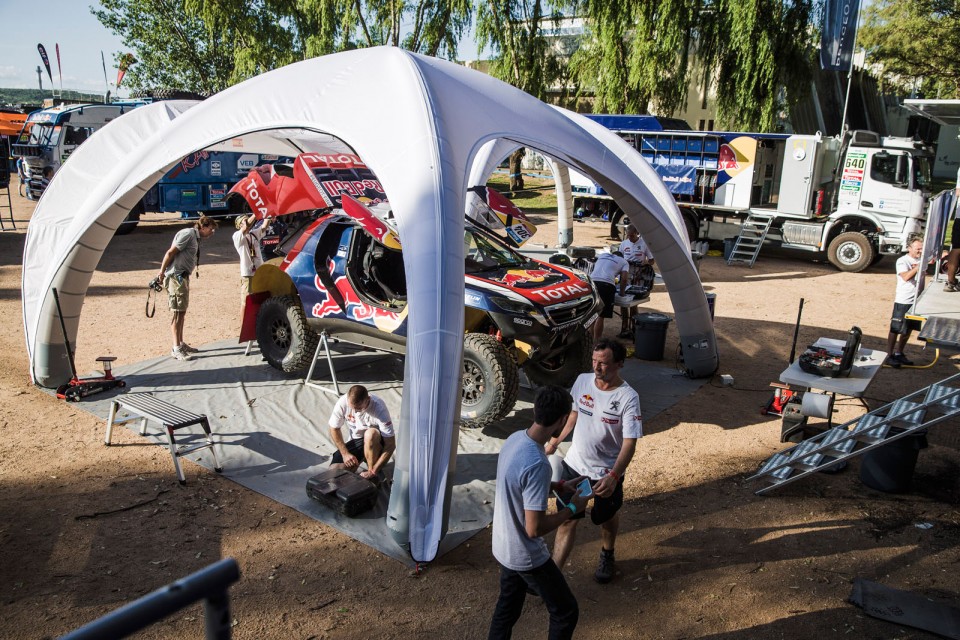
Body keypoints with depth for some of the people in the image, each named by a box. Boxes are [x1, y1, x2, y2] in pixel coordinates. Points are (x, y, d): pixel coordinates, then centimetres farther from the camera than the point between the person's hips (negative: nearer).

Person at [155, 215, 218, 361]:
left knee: (182, 312, 15)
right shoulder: (188, 234, -13)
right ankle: (176, 349, -6)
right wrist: (162, 272, -14)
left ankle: (181, 344, 24)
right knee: (178, 312, -8)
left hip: (183, 276, 10)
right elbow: (170, 252, -16)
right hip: (175, 276, -10)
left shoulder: (196, 238, 16)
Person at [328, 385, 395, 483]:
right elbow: (334, 429, -3)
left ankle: (371, 475, -18)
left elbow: (391, 445, -28)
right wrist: (345, 453, -12)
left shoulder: (379, 408, -30)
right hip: (355, 441, 3)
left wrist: (374, 471, -31)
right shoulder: (343, 402, -21)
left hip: (375, 442, -3)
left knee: (371, 434, -38)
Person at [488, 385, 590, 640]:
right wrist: (572, 508, -16)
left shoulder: (514, 439, -6)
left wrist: (558, 485, 13)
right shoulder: (537, 464, -34)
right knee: (566, 611, 12)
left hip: (504, 548, 8)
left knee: (507, 608, 25)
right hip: (526, 557, -8)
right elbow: (534, 529, -30)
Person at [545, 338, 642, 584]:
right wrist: (554, 442, 15)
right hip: (574, 464, 3)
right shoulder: (583, 381, -9)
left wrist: (613, 476, -38)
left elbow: (629, 443, -26)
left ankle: (607, 557, 49)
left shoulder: (628, 398, -23)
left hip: (607, 472, -3)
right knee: (567, 518, 5)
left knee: (607, 517, 21)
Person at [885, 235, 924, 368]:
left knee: (908, 329, 15)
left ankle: (898, 353, 27)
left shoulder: (921, 261, 8)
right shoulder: (902, 261, -11)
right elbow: (906, 277, -25)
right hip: (903, 301, -7)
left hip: (916, 301, 7)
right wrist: (918, 267, -30)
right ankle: (889, 356, 6)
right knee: (895, 329, 0)